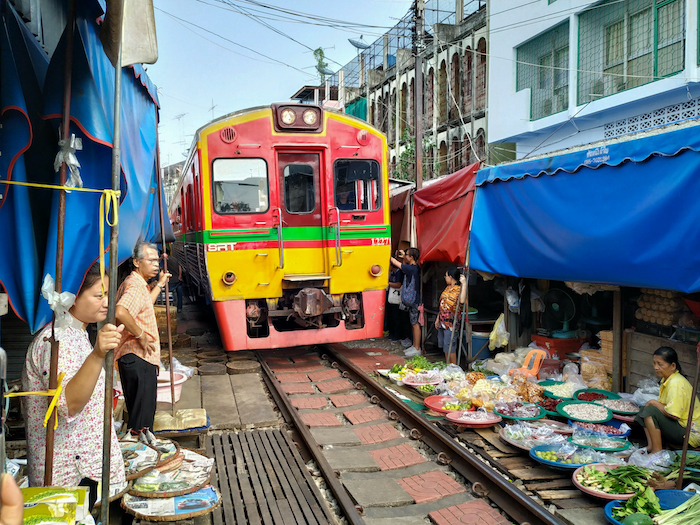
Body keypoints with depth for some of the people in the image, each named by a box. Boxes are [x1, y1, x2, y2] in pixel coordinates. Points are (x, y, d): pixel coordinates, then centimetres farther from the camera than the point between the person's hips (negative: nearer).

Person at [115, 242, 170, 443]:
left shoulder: (140, 284, 18)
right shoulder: (134, 285, -17)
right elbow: (121, 312, -35)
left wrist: (159, 284, 34)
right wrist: (141, 335, -25)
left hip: (141, 356, 11)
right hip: (137, 357, -11)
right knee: (142, 408, -8)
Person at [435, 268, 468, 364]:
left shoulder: (459, 289, -15)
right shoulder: (448, 288, 10)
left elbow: (462, 301, -38)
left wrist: (464, 284, -36)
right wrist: (437, 319, 20)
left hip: (451, 322, -8)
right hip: (442, 321, 8)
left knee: (450, 348, -3)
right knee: (445, 347, 16)